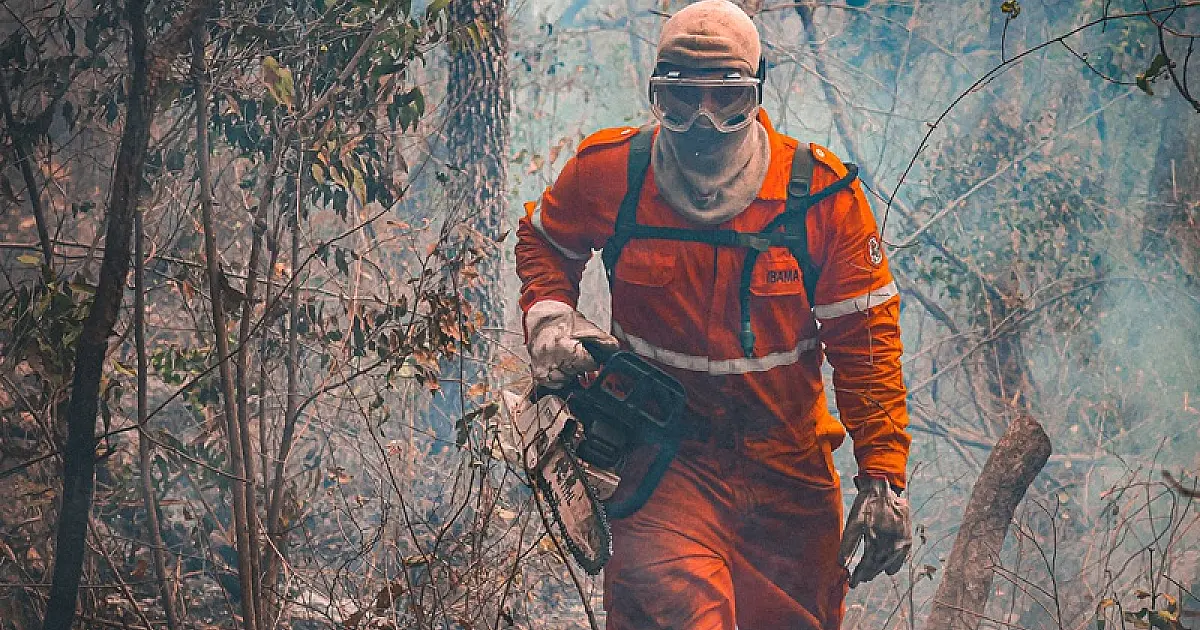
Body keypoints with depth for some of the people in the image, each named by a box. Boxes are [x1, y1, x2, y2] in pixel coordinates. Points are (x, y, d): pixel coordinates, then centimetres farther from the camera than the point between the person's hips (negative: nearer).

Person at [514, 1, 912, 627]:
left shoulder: (821, 192, -12)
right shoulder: (609, 173, -10)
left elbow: (864, 339, -7)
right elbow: (543, 242, 14)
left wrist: (882, 479, -9)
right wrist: (549, 318, -6)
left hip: (791, 470, 2)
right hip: (664, 452, -2)